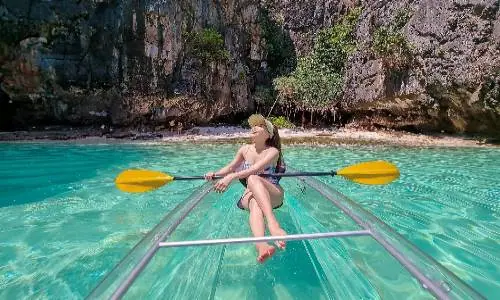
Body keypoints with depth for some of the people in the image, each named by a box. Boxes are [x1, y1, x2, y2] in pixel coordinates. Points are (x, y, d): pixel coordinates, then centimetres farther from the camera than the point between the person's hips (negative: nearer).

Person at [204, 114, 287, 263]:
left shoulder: (273, 151, -3)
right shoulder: (245, 149, 11)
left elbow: (255, 170, -20)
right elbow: (231, 167, 16)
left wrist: (232, 177, -33)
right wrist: (215, 174, -5)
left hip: (273, 195, -2)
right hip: (250, 194, 2)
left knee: (253, 179, -36)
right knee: (255, 203, -37)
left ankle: (272, 223, -55)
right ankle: (260, 244, -65)